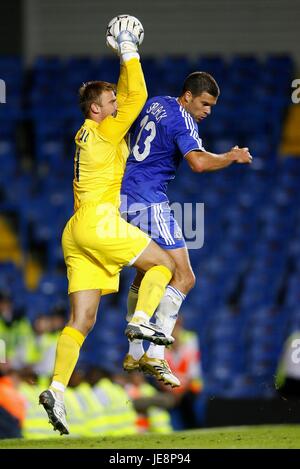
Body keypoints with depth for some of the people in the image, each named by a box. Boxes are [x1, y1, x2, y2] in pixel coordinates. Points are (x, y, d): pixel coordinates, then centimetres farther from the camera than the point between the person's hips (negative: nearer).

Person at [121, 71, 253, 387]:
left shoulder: (153, 105, 14)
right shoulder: (183, 121, -13)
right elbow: (198, 162, -30)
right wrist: (232, 157, -14)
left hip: (124, 197, 10)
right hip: (150, 203, -10)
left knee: (146, 273, 23)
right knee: (183, 278, -8)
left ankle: (134, 353, 25)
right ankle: (155, 355, -17)